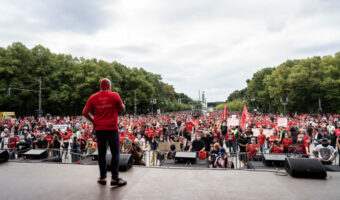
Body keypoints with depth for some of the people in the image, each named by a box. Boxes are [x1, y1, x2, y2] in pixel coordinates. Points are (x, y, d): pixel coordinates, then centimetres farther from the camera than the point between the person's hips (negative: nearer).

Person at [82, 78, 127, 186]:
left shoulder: (93, 97, 4)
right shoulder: (114, 95, -3)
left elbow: (85, 112, 3)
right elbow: (123, 109, 3)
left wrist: (93, 120, 15)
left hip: (99, 129, 3)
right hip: (112, 128, -3)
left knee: (101, 153, 12)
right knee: (115, 153, 4)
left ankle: (102, 178, 19)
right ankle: (115, 178, 4)